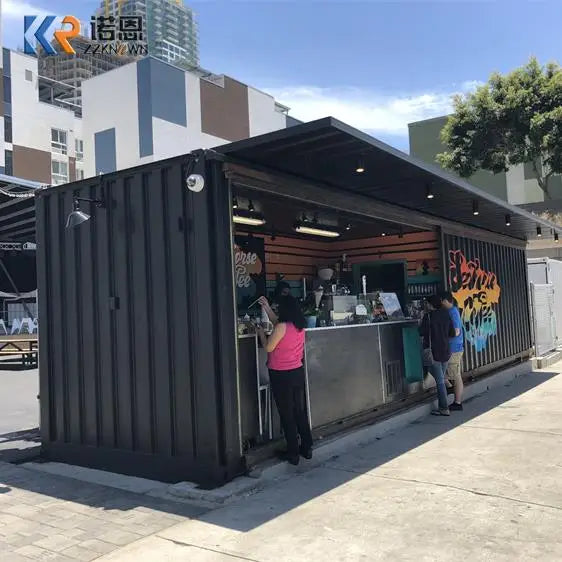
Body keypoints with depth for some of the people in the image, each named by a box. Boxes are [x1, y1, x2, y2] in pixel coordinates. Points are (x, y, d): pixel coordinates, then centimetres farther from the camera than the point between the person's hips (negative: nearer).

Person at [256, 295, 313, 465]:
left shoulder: (282, 326, -20)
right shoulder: (300, 326, 4)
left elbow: (268, 347, -12)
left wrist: (261, 332, 5)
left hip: (281, 375, -7)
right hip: (298, 372, 7)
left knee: (286, 414, 4)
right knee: (300, 411, 18)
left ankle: (293, 453, 11)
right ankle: (307, 448, 27)